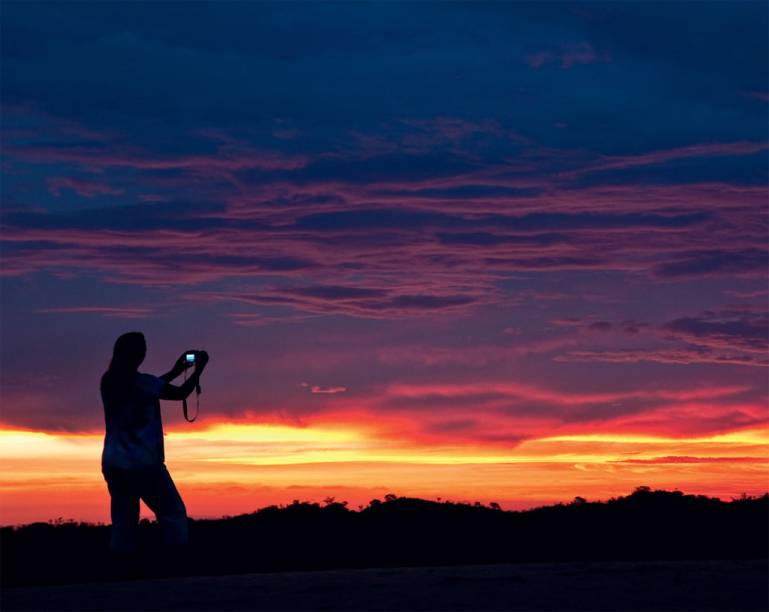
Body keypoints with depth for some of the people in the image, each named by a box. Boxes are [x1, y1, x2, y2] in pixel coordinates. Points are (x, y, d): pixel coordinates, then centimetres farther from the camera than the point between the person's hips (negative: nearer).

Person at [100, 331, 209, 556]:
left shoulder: (108, 383, 6)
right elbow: (181, 393, 2)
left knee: (124, 522, 7)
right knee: (173, 514, 6)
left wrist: (174, 371, 25)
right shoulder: (142, 382, -11)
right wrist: (199, 369, 16)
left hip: (114, 464, 6)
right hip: (144, 464, -5)